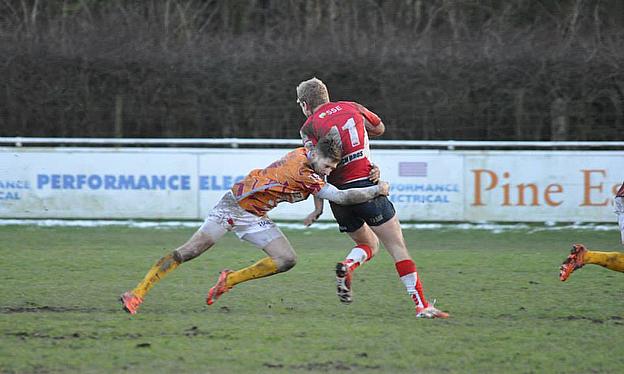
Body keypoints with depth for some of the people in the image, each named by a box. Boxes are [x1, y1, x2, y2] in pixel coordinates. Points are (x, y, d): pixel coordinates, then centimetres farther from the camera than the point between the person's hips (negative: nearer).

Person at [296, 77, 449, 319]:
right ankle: (422, 305, -10)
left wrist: (318, 208, -10)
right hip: (366, 186, -1)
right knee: (398, 247, 0)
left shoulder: (309, 127, 4)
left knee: (369, 245, 22)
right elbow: (379, 128, 30)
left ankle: (347, 266, -10)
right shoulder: (353, 108, 12)